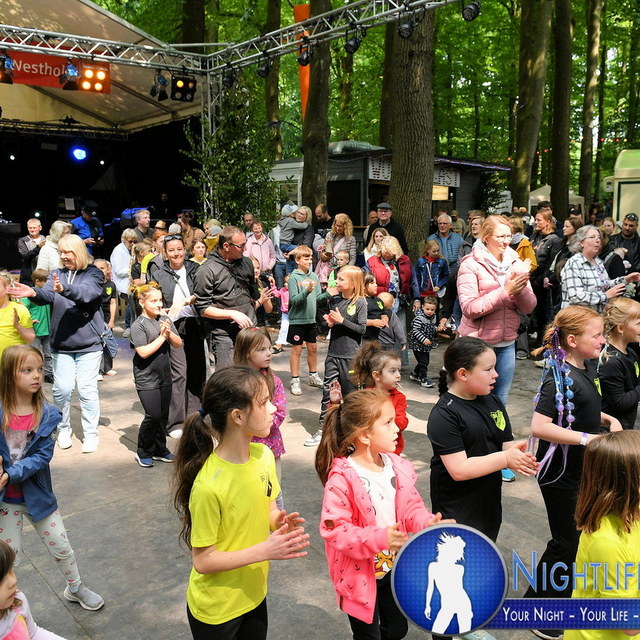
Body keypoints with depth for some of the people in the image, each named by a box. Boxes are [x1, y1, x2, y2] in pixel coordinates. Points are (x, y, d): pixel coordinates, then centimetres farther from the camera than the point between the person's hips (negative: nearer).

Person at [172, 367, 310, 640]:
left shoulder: (263, 454, -10)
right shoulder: (208, 485, -31)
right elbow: (203, 560, -21)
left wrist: (279, 521, -15)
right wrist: (264, 551, -27)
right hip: (216, 611, -6)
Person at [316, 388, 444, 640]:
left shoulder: (397, 467, -7)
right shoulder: (342, 479, -27)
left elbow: (412, 507, 2)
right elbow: (334, 530, -26)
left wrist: (428, 523, -19)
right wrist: (378, 538, -35)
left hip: (395, 569, 6)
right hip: (361, 575, -6)